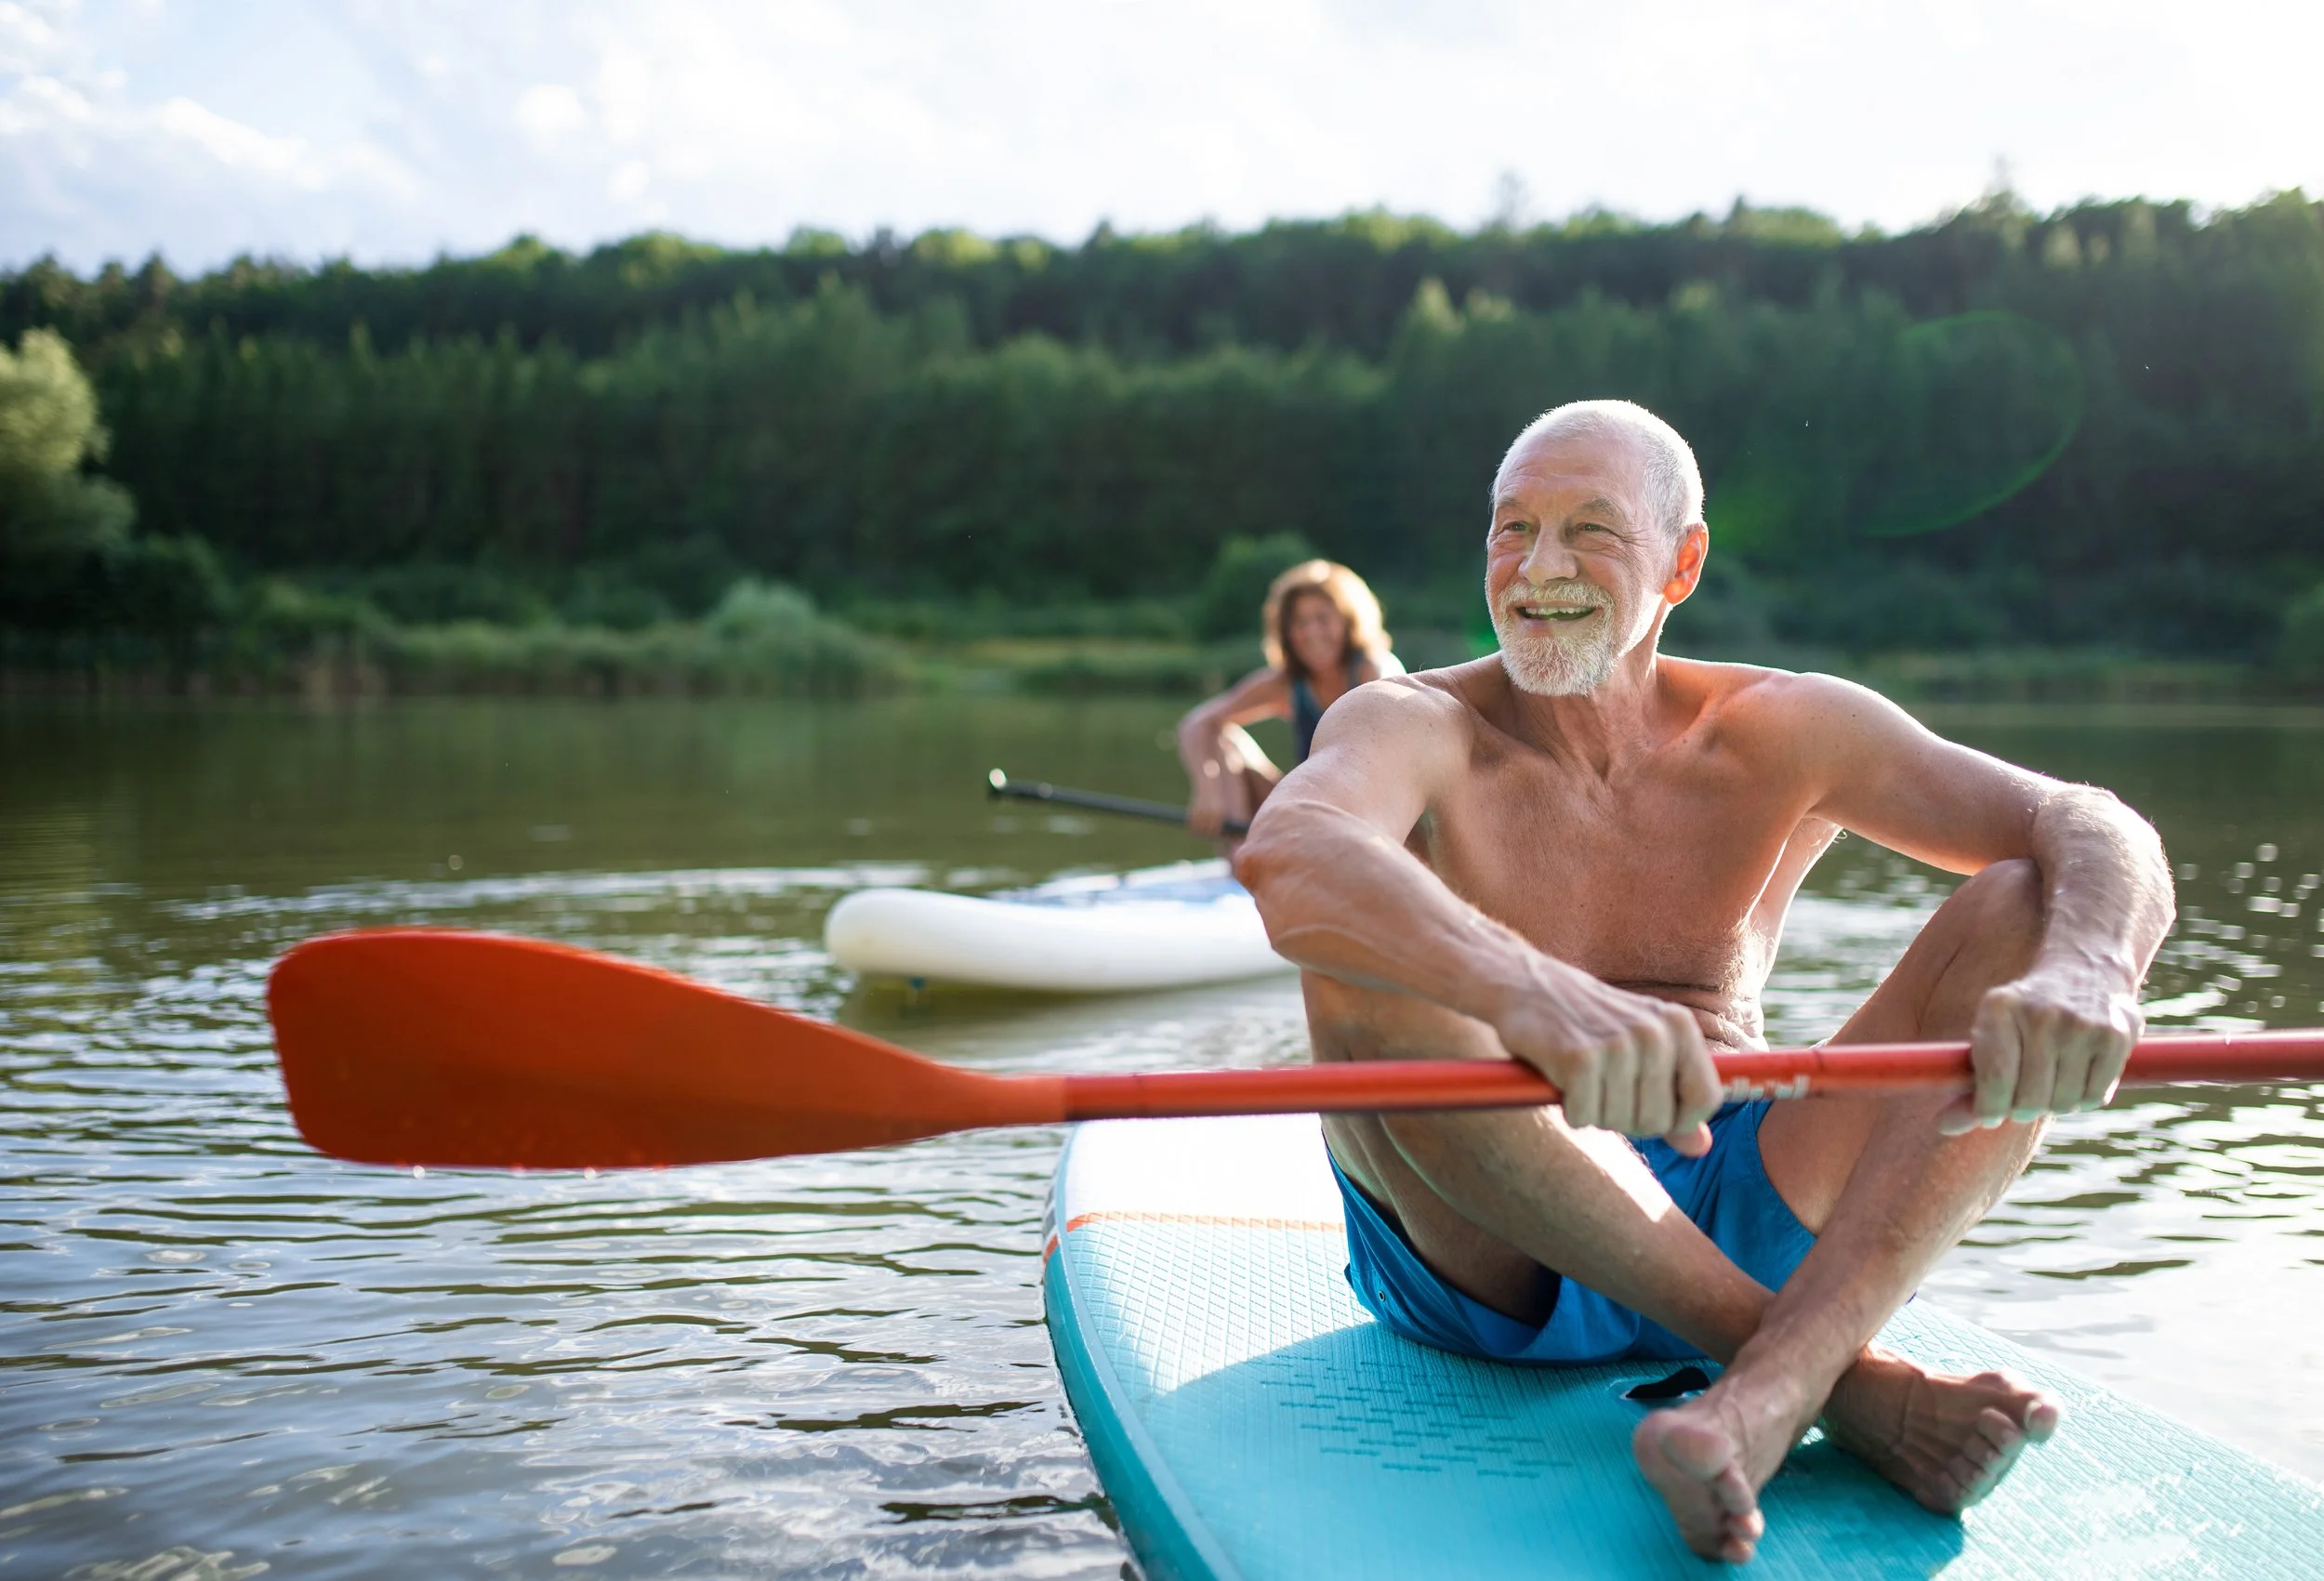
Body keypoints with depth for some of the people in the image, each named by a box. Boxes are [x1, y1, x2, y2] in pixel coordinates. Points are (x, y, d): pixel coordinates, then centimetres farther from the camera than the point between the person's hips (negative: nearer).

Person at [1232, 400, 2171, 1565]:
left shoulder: (1780, 734, 2)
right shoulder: (1415, 728, -6)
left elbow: (2101, 835, -10)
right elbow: (1287, 856, -32)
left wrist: (2082, 969, -36)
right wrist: (1530, 994, -52)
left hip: (1734, 1225, 3)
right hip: (1491, 1249, -2)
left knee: (2025, 915, -14)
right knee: (1364, 963, -31)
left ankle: (1765, 1395, -35)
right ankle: (1839, 1372, -26)